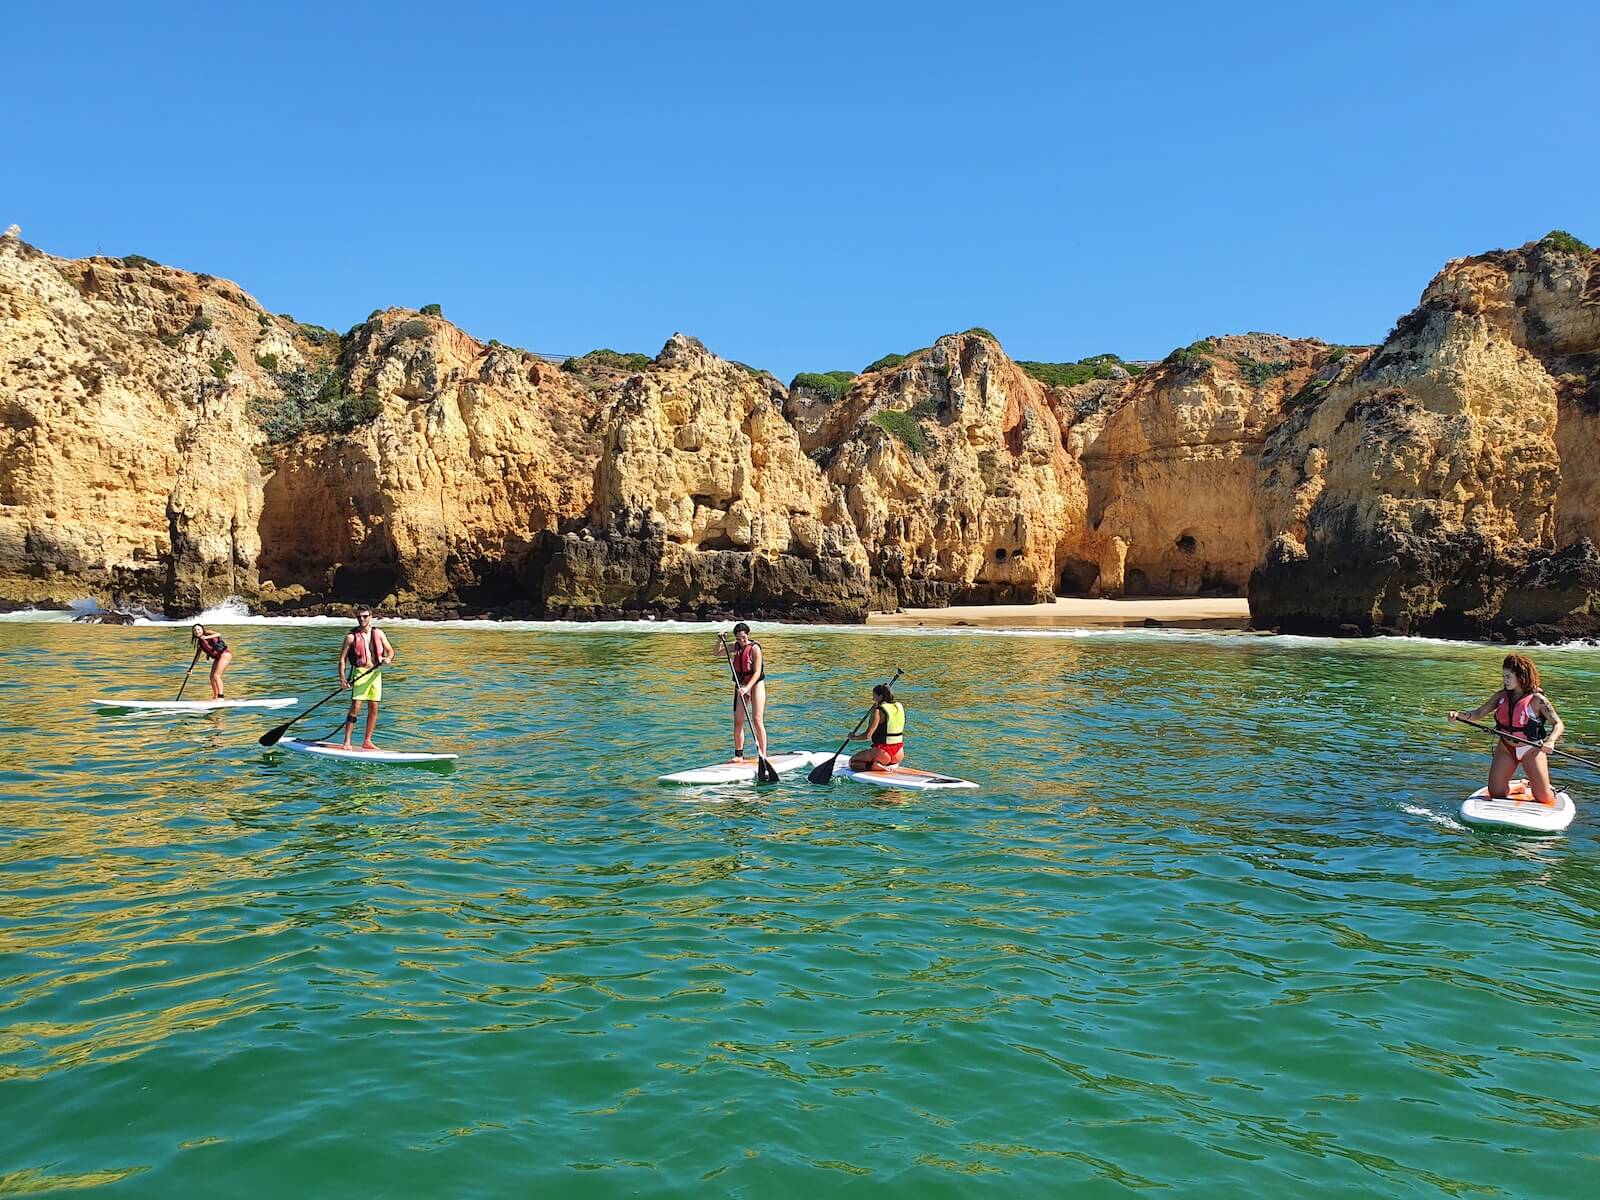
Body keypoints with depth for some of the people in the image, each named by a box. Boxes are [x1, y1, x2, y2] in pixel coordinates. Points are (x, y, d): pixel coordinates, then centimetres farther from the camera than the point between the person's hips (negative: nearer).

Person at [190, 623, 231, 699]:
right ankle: (215, 697, 15)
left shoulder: (208, 633, -6)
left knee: (216, 675, -17)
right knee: (212, 677, 5)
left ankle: (221, 696, -19)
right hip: (217, 658, 8)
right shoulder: (199, 642, 10)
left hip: (225, 654, -8)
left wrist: (207, 637, -38)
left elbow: (219, 634, -24)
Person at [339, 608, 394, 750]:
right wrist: (342, 677, -14)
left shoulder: (378, 633, 8)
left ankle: (367, 741, 14)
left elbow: (390, 650, 12)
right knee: (355, 707, -12)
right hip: (360, 673, -4)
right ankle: (347, 742, -9)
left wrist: (388, 658, -11)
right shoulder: (351, 636, -2)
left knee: (373, 708, 5)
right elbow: (342, 658, -2)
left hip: (376, 673, 4)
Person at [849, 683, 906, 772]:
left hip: (883, 753, -7)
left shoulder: (878, 711, -15)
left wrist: (854, 737, 0)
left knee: (852, 762, 9)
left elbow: (867, 736, -18)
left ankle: (875, 766, -11)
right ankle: (892, 765, 9)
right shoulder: (900, 706, 6)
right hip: (899, 754, 7)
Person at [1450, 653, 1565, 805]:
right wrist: (1459, 715, -19)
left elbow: (1559, 724, -15)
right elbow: (1479, 712, 0)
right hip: (1505, 748, 4)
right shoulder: (1502, 696, 0)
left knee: (1544, 799, -2)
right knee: (1496, 794, 3)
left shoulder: (1537, 699, -14)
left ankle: (1548, 787, 34)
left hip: (1531, 750, -4)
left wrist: (1550, 741, -34)